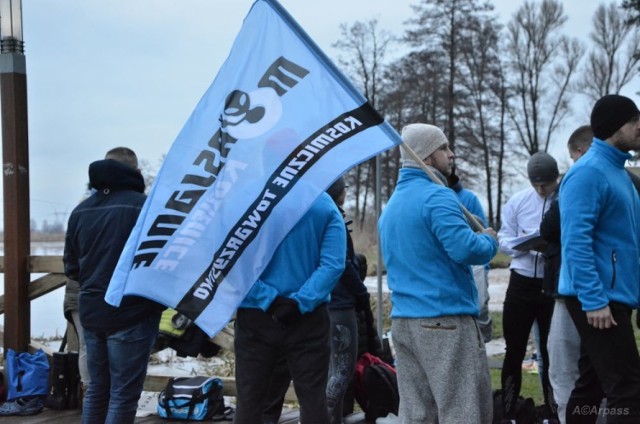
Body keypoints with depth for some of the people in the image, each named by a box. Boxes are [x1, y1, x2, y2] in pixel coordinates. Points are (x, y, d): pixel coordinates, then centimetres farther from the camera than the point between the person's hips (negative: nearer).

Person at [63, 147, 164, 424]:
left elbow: (71, 267, 13)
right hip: (131, 314, -6)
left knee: (97, 388, 19)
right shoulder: (143, 205, -14)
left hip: (91, 313, 7)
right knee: (123, 394, 0)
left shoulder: (81, 210, 8)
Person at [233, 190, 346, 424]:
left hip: (255, 317, 0)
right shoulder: (325, 204, -4)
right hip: (308, 318, 1)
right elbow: (333, 264, -12)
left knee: (249, 401, 9)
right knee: (313, 399, 10)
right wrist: (301, 302, -15)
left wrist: (267, 299, -13)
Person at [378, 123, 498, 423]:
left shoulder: (391, 204, 17)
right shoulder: (437, 196, -11)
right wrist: (489, 240, -1)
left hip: (403, 320, 9)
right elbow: (466, 249, -22)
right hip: (446, 320, -9)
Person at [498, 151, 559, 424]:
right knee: (514, 350, 9)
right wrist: (523, 243, -16)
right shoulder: (517, 201, 1)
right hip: (521, 283, 3)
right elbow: (504, 239, 3)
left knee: (550, 352, 11)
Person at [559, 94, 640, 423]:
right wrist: (593, 300, -24)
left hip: (612, 295, 10)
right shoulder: (588, 173, -14)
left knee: (591, 385, 15)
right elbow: (576, 243, -21)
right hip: (598, 298, -10)